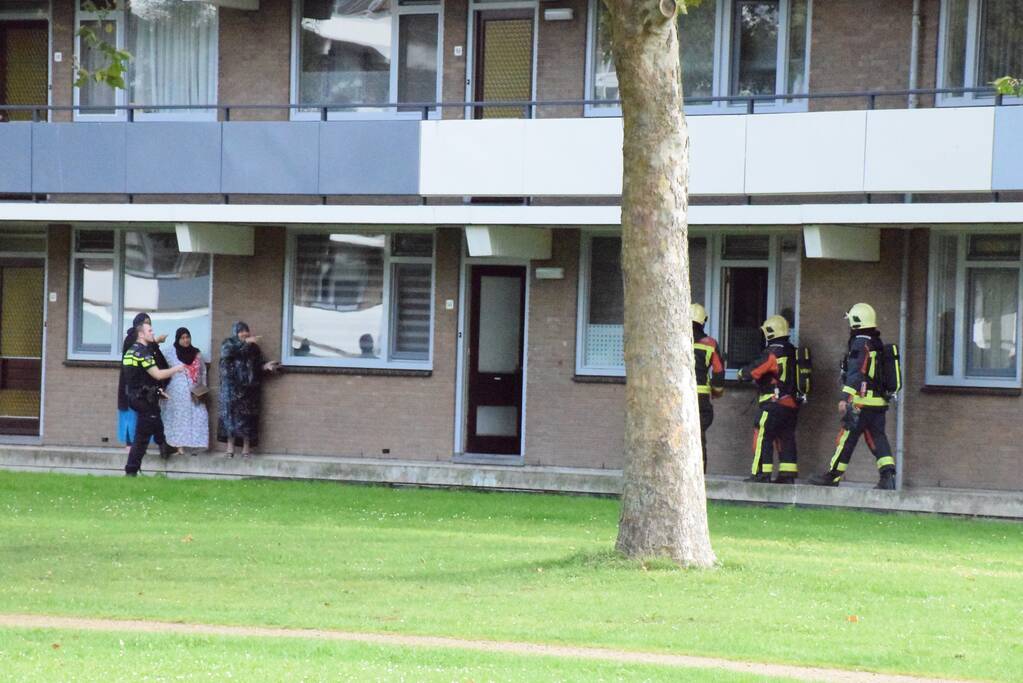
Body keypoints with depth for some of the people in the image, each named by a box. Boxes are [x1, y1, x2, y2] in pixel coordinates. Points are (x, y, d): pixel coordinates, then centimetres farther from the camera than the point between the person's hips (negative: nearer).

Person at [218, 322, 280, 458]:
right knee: (231, 413, -9)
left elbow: (258, 364, 10)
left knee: (247, 415, -3)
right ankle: (230, 445, -10)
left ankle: (246, 446, -3)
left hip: (248, 385, 2)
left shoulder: (253, 347, 12)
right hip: (231, 385, -2)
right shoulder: (228, 343, 6)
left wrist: (266, 366, -11)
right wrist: (244, 342, -21)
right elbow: (227, 352, -17)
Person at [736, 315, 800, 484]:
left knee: (763, 437, -5)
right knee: (786, 439, 12)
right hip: (792, 404, 8)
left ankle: (761, 474, -10)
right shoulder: (793, 352, 12)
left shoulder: (772, 354, -13)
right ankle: (788, 475, 12)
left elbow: (753, 371, -11)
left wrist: (742, 374, 10)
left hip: (775, 404, -8)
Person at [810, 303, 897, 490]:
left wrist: (845, 398, -22)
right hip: (879, 402, 8)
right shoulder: (878, 345, 15)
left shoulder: (860, 345, -11)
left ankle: (833, 475, 7)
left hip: (861, 402, -8)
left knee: (846, 438, 0)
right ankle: (888, 475, -8)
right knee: (877, 438, 5)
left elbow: (855, 374, -20)